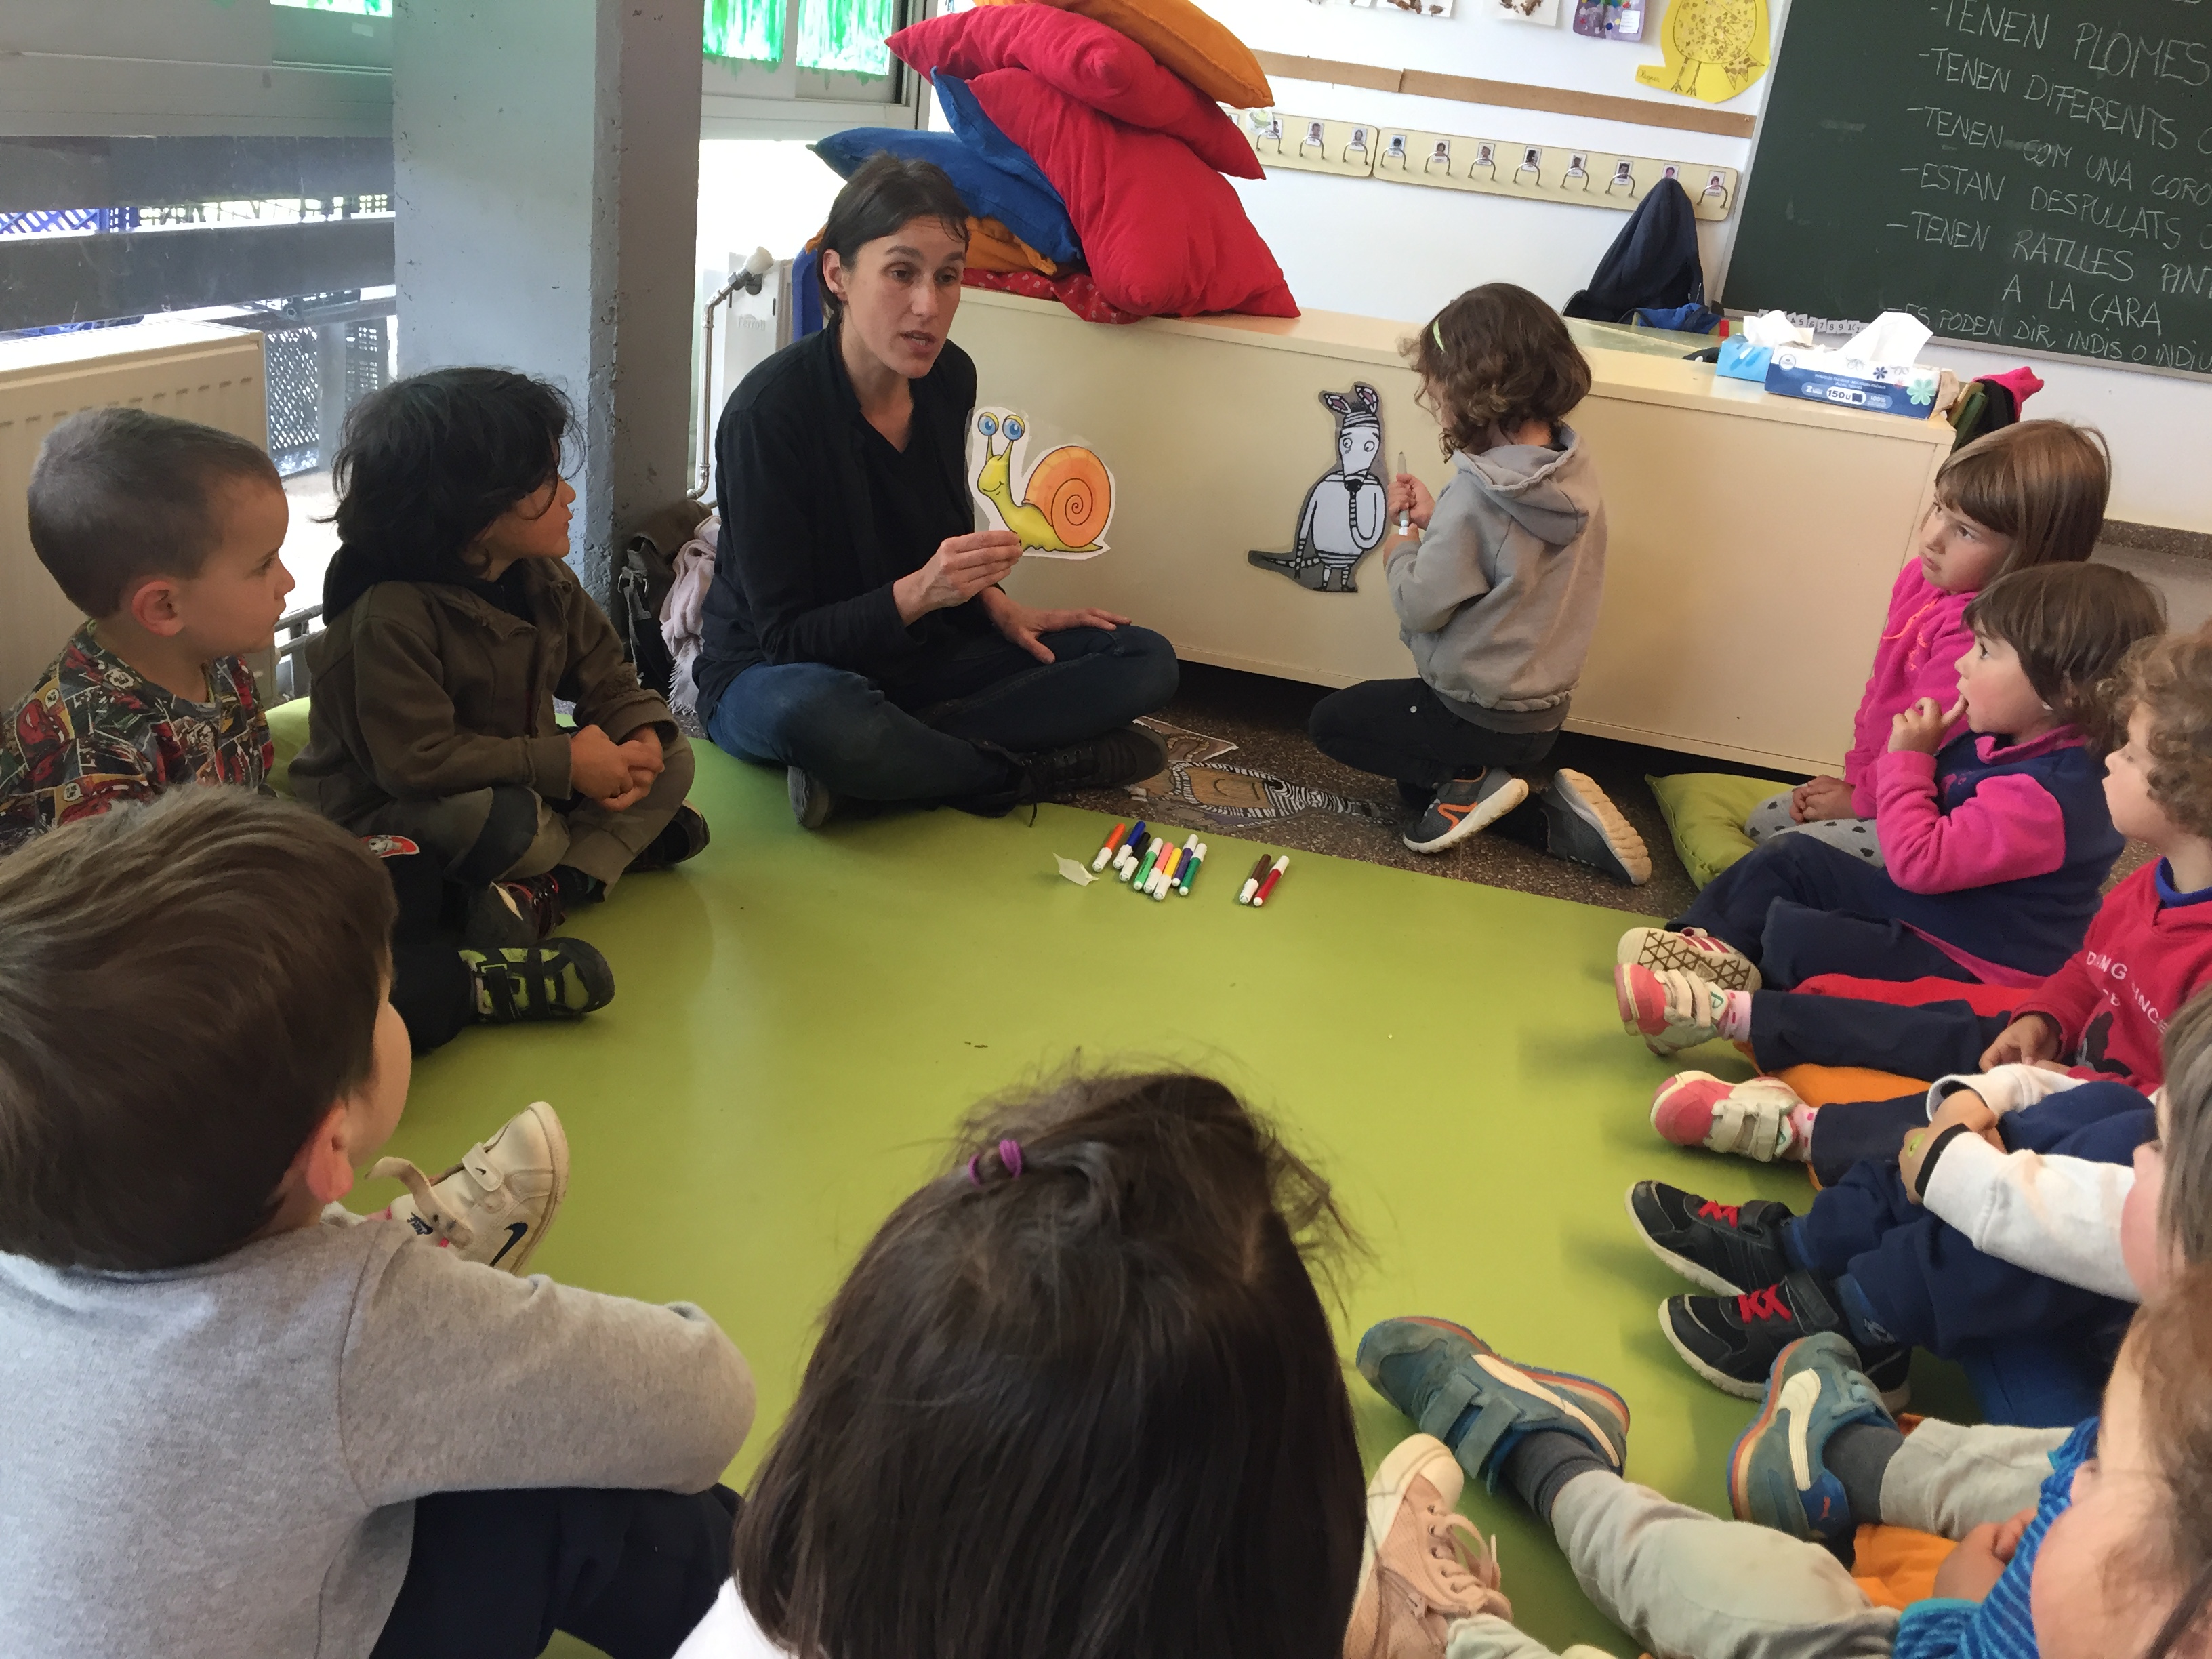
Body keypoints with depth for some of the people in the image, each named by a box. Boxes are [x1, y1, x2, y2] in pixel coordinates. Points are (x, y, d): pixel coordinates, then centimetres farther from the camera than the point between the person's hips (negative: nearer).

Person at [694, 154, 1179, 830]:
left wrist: (996, 605, -3)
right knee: (814, 713, -44)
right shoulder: (768, 412, -23)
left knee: (1146, 661, -7)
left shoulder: (950, 378, -4)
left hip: (912, 659, 7)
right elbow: (787, 637, -22)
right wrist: (917, 593, -36)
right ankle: (1034, 767, -19)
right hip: (774, 674, -6)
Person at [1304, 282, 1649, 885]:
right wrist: (1434, 522, 1)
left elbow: (1422, 607, -20)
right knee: (1424, 788, 30)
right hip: (1546, 710, 7)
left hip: (1480, 716, -7)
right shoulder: (1575, 471, -4)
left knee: (1331, 721, 14)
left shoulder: (1476, 494, -28)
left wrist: (1400, 552, -2)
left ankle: (1469, 779, 1)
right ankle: (1563, 821, 10)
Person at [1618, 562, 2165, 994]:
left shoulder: (2043, 797, -29)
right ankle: (1703, 945, 7)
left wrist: (1909, 757, -20)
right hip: (1914, 907, 11)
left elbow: (1918, 862, -30)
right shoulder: (1999, 738, 2)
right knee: (1790, 858, 13)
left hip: (1958, 966, -11)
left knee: (1793, 934, -24)